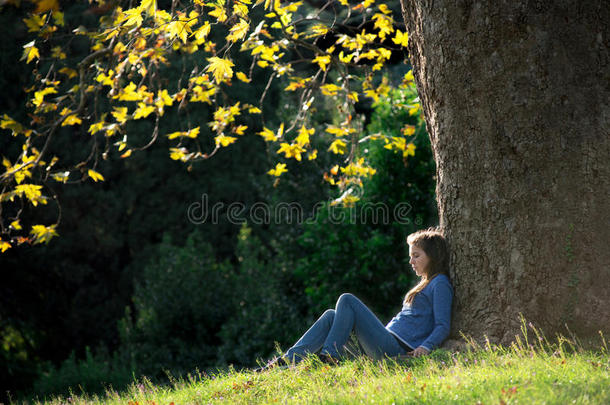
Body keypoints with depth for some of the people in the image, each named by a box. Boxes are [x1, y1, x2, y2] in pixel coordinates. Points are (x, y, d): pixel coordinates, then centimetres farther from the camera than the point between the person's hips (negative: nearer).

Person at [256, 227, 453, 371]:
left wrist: (426, 347, -26)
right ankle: (288, 360, -10)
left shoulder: (440, 284, -2)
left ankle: (328, 357, -16)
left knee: (347, 300, -14)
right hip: (388, 342, 9)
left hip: (397, 349, -9)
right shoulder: (424, 284, 28)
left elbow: (443, 326, -12)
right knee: (332, 315, 3)